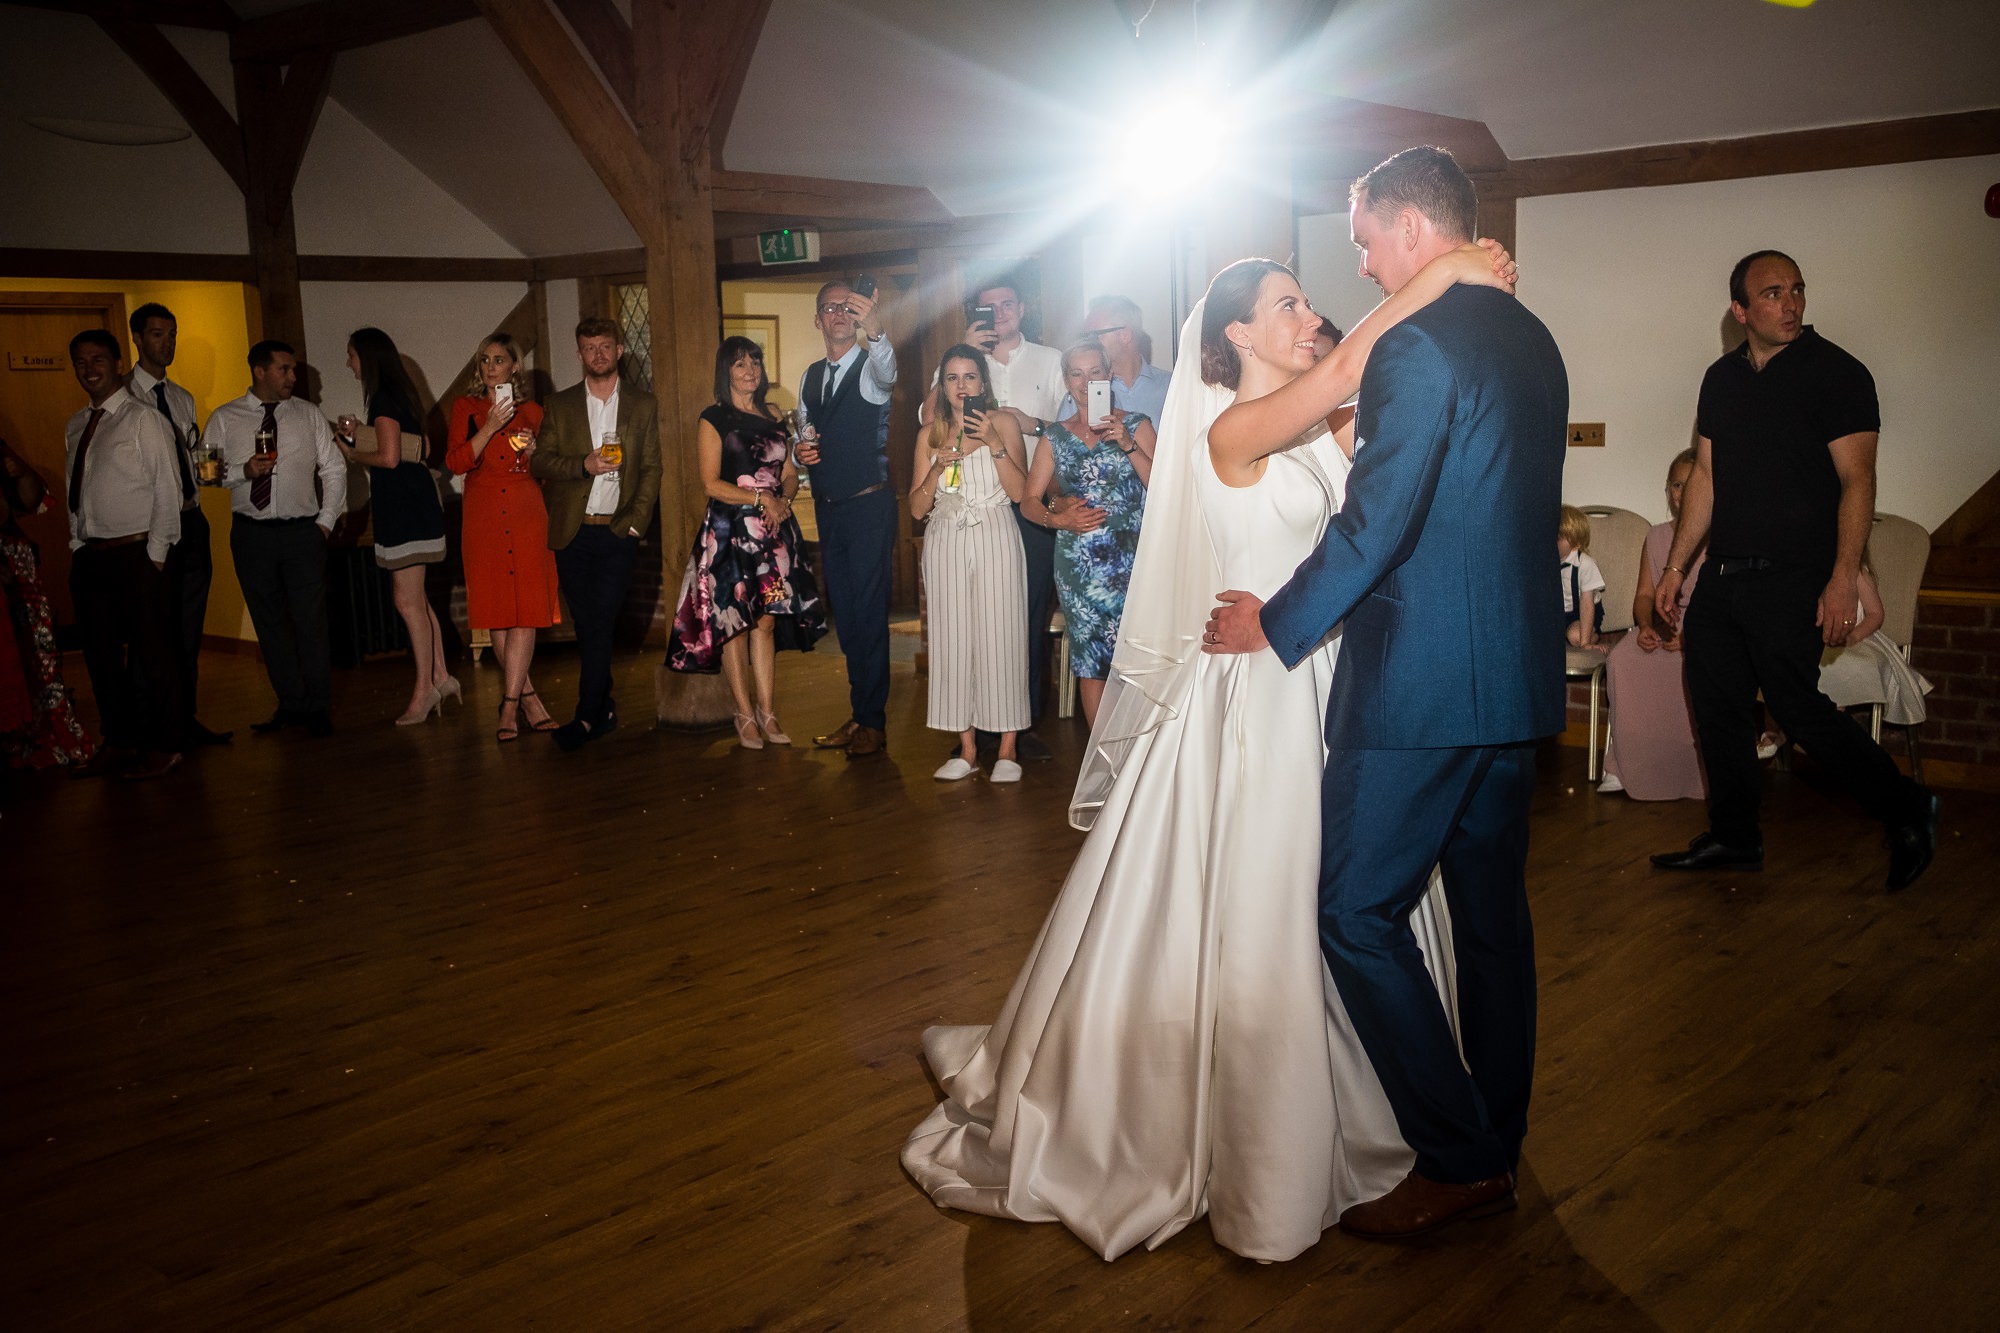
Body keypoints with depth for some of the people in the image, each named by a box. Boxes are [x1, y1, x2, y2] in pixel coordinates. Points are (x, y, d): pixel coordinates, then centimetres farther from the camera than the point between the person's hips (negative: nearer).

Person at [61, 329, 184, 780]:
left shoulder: (143, 419, -6)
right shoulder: (76, 426, 14)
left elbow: (167, 490, -8)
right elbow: (74, 493, 17)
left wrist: (156, 554, -11)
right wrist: (77, 545, 8)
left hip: (137, 554, -7)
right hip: (90, 554, 7)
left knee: (153, 653, -1)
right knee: (101, 653, 12)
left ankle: (166, 746, 9)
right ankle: (120, 742, 23)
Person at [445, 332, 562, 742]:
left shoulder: (532, 411, 12)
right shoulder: (466, 407, 8)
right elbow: (456, 462, -4)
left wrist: (532, 450, -1)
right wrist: (490, 427, -14)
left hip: (527, 515, 0)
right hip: (484, 518, 0)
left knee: (527, 610, -9)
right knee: (496, 612, 0)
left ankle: (510, 706, -7)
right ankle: (529, 699, 11)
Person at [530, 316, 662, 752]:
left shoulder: (643, 405, 9)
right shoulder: (561, 405, 10)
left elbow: (651, 468, 5)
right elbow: (540, 462, 4)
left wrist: (636, 521, -6)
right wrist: (584, 464, -14)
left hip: (618, 531, -2)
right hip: (572, 532, 2)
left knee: (600, 622, -10)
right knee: (585, 623, 6)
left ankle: (587, 717, -7)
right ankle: (604, 708, 18)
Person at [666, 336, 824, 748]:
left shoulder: (771, 416, 14)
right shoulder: (713, 419, -1)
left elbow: (789, 473, 15)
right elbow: (711, 483, -8)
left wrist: (783, 500, -5)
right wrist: (760, 498, -13)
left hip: (774, 529, 4)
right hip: (730, 531, -4)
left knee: (766, 620, 4)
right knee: (733, 621, -2)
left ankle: (767, 711, 10)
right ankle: (745, 714, 6)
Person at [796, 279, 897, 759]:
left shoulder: (871, 366, -6)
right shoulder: (810, 377, 14)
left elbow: (886, 372, -32)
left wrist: (874, 332, -53)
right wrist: (801, 452, 1)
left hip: (868, 505, -7)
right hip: (827, 507, 7)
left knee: (869, 612, -5)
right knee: (844, 613, 12)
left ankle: (872, 721, 4)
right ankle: (861, 714, 23)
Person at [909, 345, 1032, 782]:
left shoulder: (1002, 423, 4)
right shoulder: (930, 434, 12)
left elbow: (1019, 491, -5)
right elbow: (917, 508, 8)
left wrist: (994, 444, -14)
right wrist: (937, 470, -8)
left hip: (995, 542, -3)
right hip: (945, 545, 3)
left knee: (999, 637, -4)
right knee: (953, 641, 1)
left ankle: (1007, 749, 3)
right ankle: (967, 749, 9)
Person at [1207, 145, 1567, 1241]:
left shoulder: (1418, 344, -16)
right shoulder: (1532, 340, 14)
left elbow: (1375, 524, -19)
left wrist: (1277, 623, -6)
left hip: (1421, 683, -9)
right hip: (1517, 676, 10)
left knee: (1359, 914, -1)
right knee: (1491, 913, 16)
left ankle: (1457, 1162, 6)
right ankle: (1498, 1144, 27)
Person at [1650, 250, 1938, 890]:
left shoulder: (1837, 373, -6)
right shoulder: (1722, 378, 11)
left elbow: (1857, 480, -11)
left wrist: (1844, 578, -19)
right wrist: (1676, 566, 13)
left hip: (1792, 578, -6)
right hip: (1723, 574, 7)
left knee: (1796, 705, -8)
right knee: (1717, 702, 9)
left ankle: (1906, 808, 12)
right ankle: (1734, 839, 22)